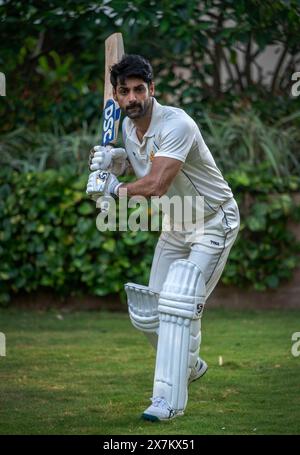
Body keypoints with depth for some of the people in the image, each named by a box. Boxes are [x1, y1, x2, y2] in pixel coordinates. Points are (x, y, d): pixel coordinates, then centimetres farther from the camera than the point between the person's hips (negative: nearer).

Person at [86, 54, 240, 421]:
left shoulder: (175, 124, -28)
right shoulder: (128, 126, -1)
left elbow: (155, 186, -36)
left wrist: (115, 188, -18)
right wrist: (113, 158, -2)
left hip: (213, 223, -8)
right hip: (175, 226, 9)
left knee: (178, 303, -22)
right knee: (147, 312, 8)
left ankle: (169, 399, -22)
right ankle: (189, 366, 36)